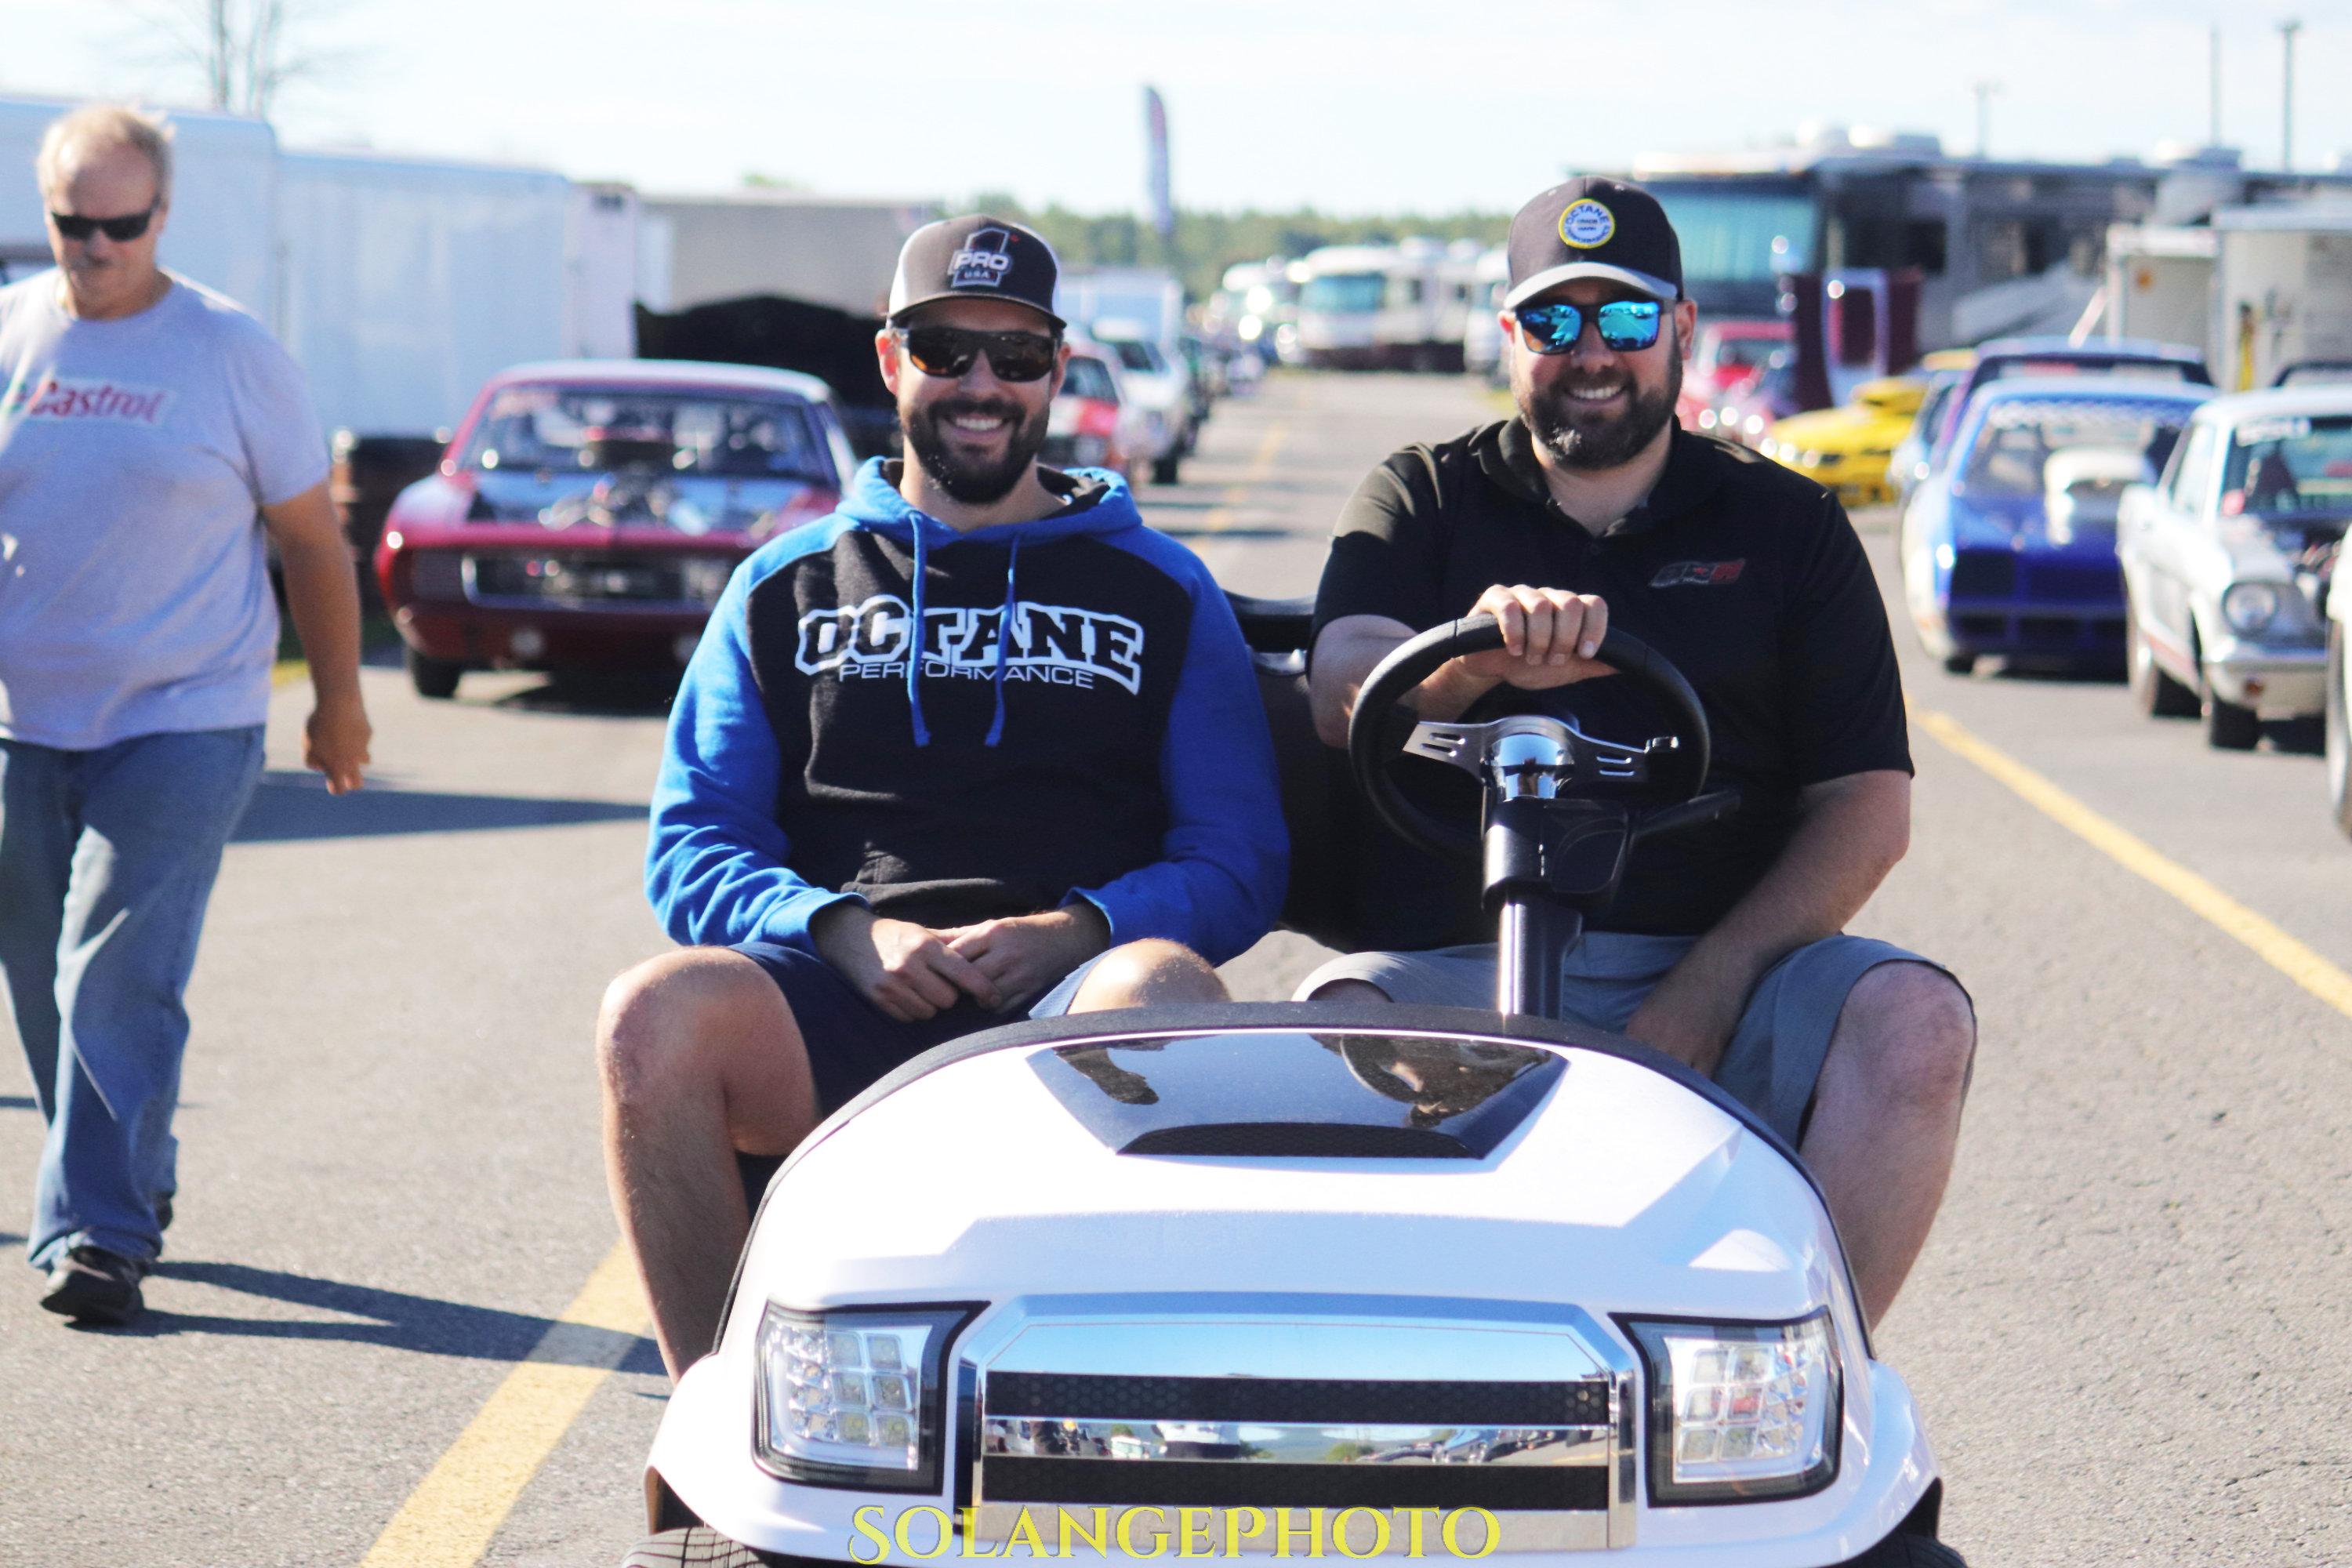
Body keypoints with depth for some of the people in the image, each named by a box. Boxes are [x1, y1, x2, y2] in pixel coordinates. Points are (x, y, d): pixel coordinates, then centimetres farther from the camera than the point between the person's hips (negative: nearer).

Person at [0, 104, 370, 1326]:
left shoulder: (234, 354, -1)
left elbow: (310, 538, 6)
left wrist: (339, 701, 8)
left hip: (183, 725, -4)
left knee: (117, 978, -13)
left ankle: (100, 1235, -13)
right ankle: (135, 1182, 29)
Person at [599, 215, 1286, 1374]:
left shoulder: (1159, 592, 20)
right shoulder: (787, 588, 23)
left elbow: (1240, 858, 12)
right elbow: (691, 848, 15)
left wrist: (1079, 929, -8)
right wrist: (843, 932, -6)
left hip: (1061, 1005, -1)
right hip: (842, 1009, 1)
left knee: (1166, 990, -37)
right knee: (658, 1015, -32)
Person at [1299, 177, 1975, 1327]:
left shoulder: (1786, 526, 15)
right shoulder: (1422, 500, 16)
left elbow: (1868, 807, 6)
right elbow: (1342, 697, -4)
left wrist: (1708, 991, -10)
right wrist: (1482, 655, -28)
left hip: (1719, 973, 1)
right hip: (1461, 967, -1)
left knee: (1914, 1020, -27)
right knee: (1342, 1022, -32)